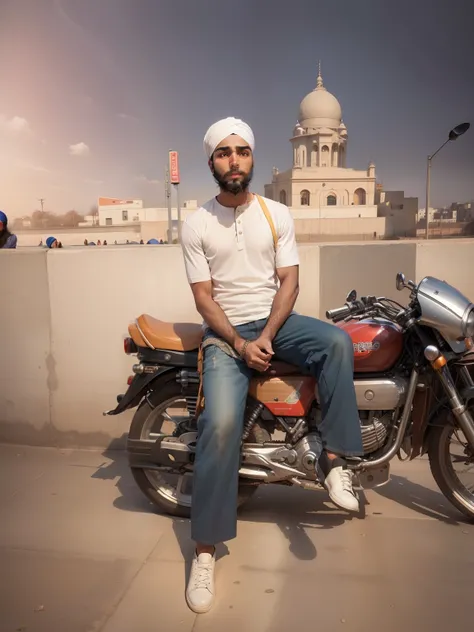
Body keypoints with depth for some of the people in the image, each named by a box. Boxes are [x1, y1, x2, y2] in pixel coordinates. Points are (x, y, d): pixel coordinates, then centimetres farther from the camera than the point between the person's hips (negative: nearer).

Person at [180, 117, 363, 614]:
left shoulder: (277, 214, 6)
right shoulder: (196, 224, 0)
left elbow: (289, 280, 0)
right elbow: (203, 297, -4)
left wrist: (266, 336, -16)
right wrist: (239, 344, -18)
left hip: (276, 319, 3)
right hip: (224, 331, -2)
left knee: (337, 341, -28)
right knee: (221, 424, -23)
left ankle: (334, 459, -17)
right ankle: (205, 548, -10)